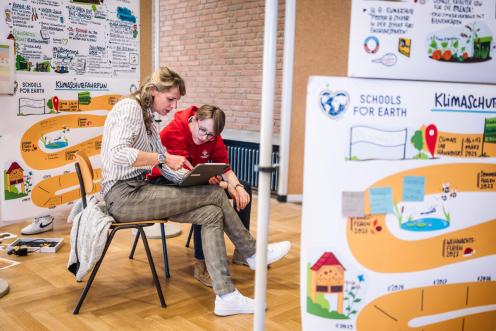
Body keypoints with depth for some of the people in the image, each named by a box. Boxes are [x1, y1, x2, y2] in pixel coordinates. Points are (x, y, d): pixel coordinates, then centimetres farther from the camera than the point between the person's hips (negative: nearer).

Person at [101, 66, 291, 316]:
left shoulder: (147, 119, 18)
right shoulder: (129, 106, -10)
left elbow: (167, 168, 15)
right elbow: (117, 153, -27)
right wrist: (164, 158, -22)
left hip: (137, 191, 10)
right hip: (123, 195, -9)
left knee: (211, 213, -7)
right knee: (215, 194, -12)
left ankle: (225, 296, -9)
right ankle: (253, 253, 8)